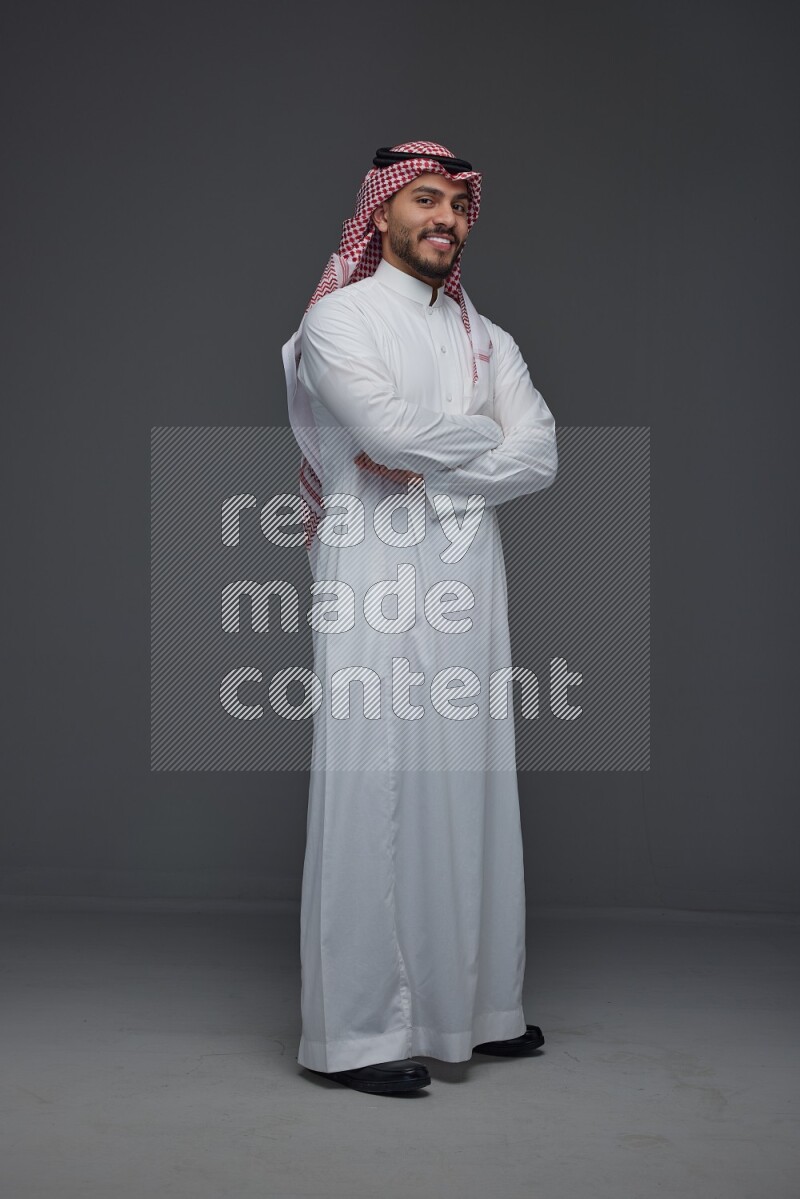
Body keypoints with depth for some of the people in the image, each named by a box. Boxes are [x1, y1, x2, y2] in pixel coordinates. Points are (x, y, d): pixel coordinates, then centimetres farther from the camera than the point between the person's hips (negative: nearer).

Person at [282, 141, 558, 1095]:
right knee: (373, 793, -6)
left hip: (469, 585, 6)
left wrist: (426, 469, -8)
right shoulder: (339, 319, 2)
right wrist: (485, 433, 0)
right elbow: (391, 427, -16)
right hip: (374, 586, -5)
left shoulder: (486, 337, 18)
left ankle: (473, 1005, 20)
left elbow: (541, 459, 4)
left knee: (470, 790, 8)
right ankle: (359, 1030, 1)